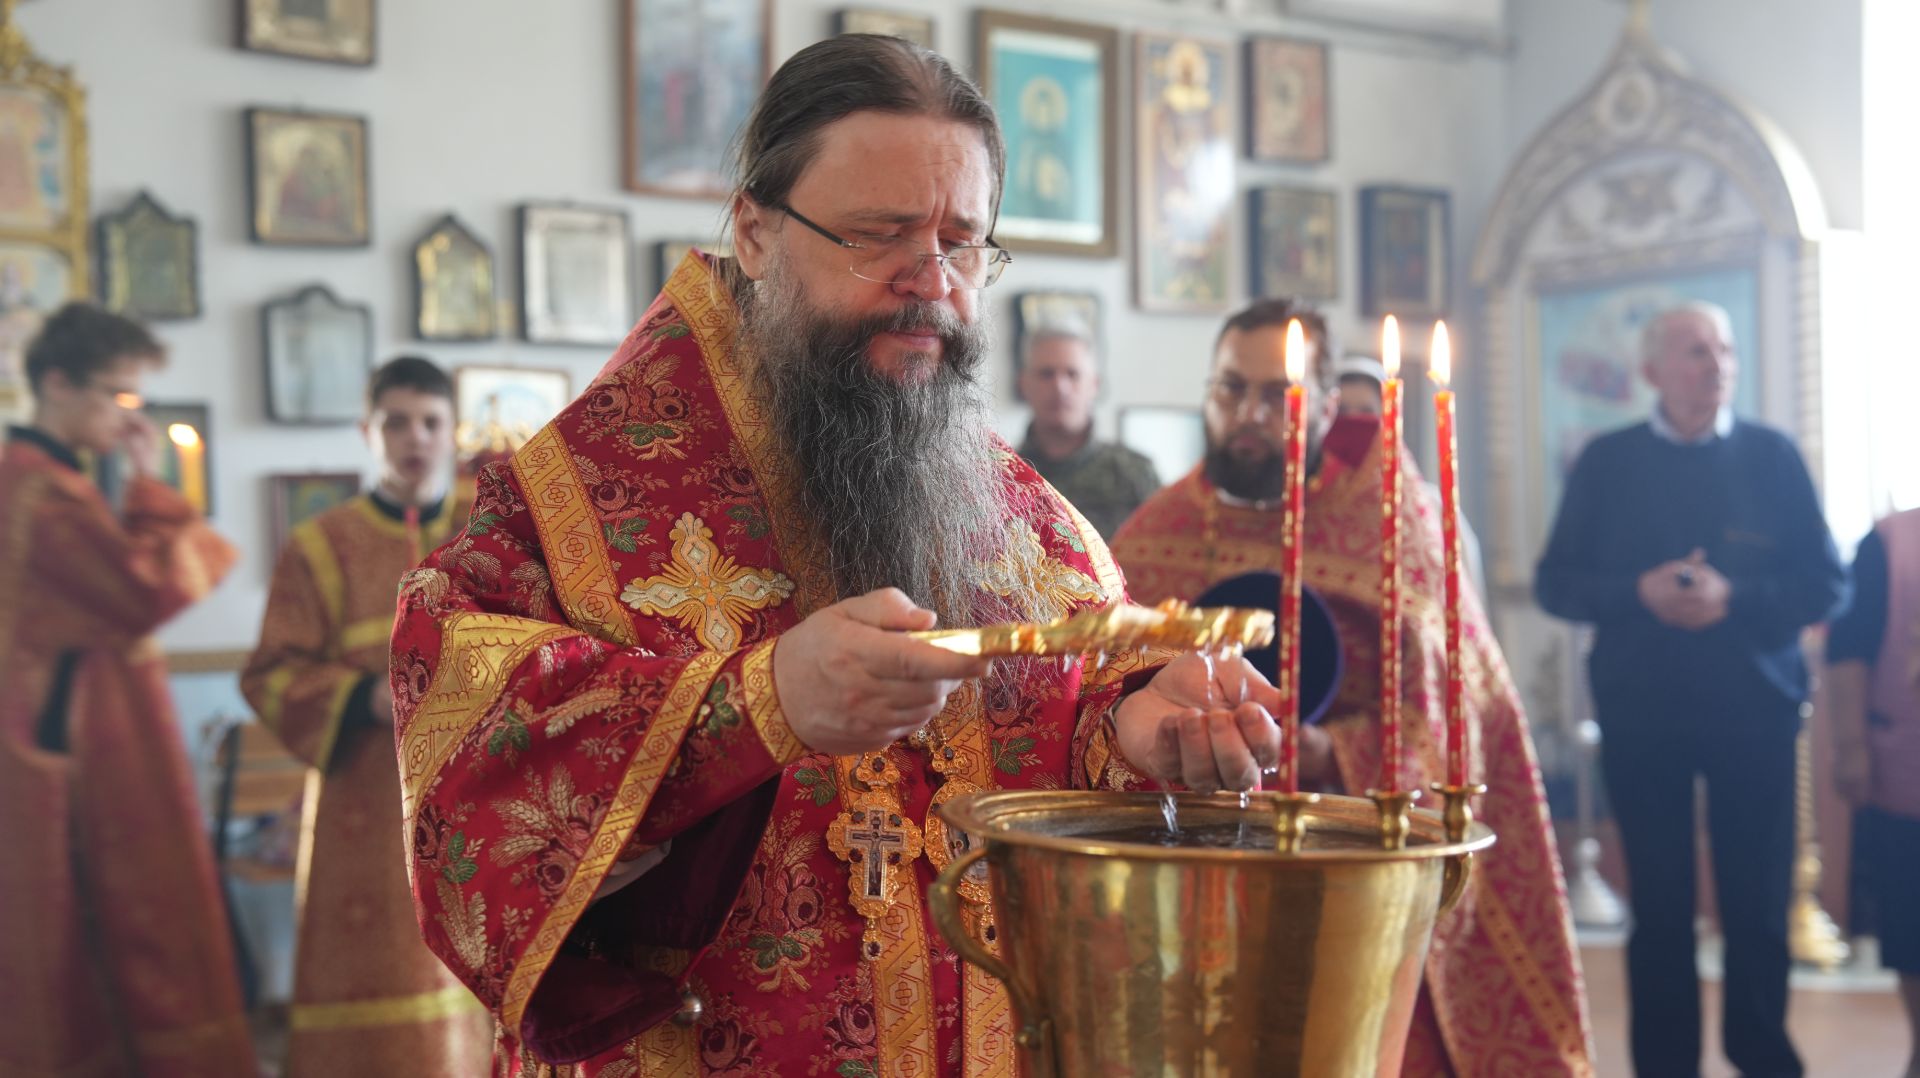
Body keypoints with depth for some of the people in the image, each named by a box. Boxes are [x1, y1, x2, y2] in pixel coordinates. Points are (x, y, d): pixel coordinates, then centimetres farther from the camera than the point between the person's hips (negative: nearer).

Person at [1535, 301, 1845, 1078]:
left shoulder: (1771, 455, 4)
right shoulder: (1607, 462, 4)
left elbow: (1824, 584, 0)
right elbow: (1556, 583, 2)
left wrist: (1733, 597, -17)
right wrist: (1640, 592, -15)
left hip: (1754, 707, 0)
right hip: (1639, 710, 0)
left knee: (1758, 901, 5)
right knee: (1659, 905, 5)